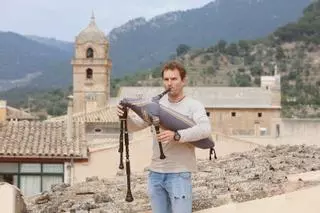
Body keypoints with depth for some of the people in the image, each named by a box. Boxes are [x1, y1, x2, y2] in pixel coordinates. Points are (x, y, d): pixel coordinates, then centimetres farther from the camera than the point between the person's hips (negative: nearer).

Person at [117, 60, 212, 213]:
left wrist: (176, 135, -37)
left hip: (179, 174, -5)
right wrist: (126, 116, -14)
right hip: (155, 173, 5)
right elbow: (135, 125, 10)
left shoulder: (194, 105, -5)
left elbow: (205, 129, -23)